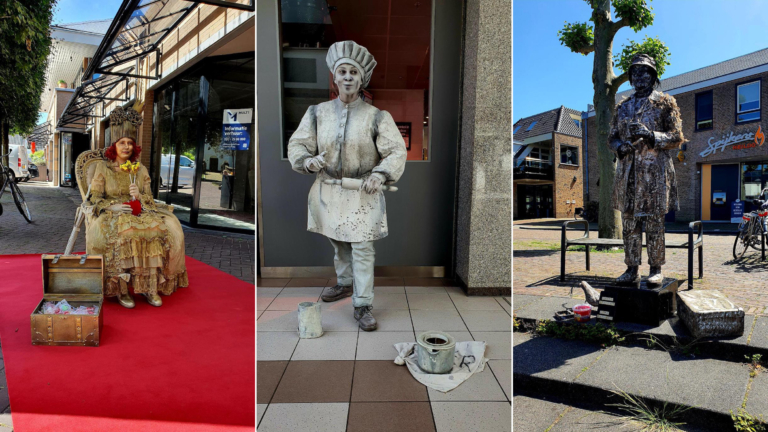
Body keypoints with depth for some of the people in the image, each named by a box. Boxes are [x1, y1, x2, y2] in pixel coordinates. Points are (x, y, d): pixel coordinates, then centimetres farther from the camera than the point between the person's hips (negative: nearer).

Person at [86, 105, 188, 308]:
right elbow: (96, 198, 3)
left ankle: (151, 286, -26)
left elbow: (150, 198, 12)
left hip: (139, 212, 2)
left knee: (162, 228, -30)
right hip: (112, 214, -2)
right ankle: (120, 288, -29)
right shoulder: (102, 167, 9)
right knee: (120, 232, -38)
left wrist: (139, 196, -11)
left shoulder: (141, 169, 16)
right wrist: (114, 206, -17)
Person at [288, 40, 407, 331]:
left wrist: (381, 173, -24)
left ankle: (363, 306, 7)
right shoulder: (318, 113, 1)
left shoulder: (376, 117, -6)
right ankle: (345, 283, 43)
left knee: (362, 248, -3)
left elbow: (396, 151, -7)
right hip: (328, 192, 3)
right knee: (338, 244, 19)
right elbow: (297, 144, 4)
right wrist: (308, 160, -18)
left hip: (362, 193, -3)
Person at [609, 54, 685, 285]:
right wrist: (620, 147, -6)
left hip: (654, 170, -4)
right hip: (628, 170, 4)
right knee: (629, 222, 4)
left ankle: (656, 269, 6)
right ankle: (632, 269, 10)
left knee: (654, 222, -3)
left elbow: (677, 137, 1)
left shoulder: (665, 102, 6)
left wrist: (651, 135, -18)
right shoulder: (623, 107, 18)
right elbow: (612, 137, 17)